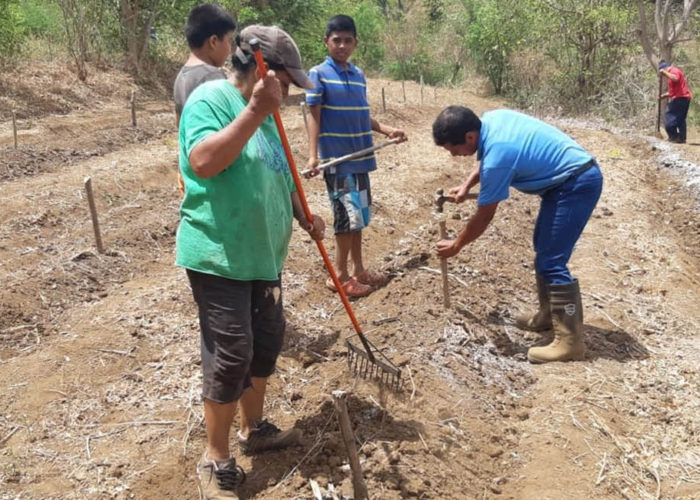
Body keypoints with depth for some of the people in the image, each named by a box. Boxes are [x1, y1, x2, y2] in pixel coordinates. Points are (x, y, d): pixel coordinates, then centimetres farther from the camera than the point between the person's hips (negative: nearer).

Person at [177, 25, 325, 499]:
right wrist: (255, 112, -32)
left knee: (266, 343, 16)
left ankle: (254, 429, 36)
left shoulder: (263, 114, 13)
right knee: (230, 355, -4)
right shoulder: (210, 98, -13)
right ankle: (217, 460, 13)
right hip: (218, 257, -9)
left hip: (263, 256, 9)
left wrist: (303, 215, 7)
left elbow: (279, 175, 22)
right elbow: (203, 162, -30)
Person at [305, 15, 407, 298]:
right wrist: (313, 155, -19)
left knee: (358, 215, 13)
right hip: (336, 158, -6)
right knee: (348, 215, -6)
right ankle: (339, 275, 8)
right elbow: (314, 116, -9)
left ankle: (358, 270, 25)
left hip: (360, 156, 7)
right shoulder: (318, 74, -6)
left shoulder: (359, 75, 12)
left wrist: (385, 130, 11)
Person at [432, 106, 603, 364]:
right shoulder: (491, 119, -2)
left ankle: (570, 341, -9)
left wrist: (456, 245, 0)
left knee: (551, 261, -12)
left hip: (578, 184, -10)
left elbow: (484, 217, -14)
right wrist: (466, 185, 12)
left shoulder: (498, 155, -27)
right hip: (569, 178, 10)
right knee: (543, 249, 17)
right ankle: (549, 314, 29)